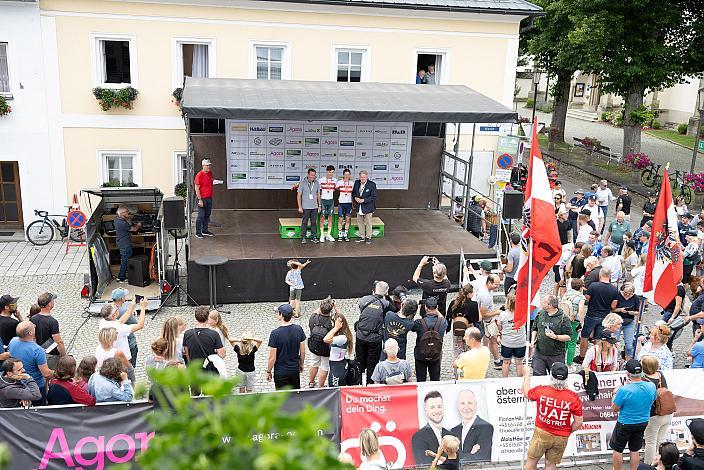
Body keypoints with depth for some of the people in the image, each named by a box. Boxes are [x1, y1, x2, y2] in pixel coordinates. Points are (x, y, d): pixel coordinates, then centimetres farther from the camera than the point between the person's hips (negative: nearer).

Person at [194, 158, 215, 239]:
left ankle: (205, 230, 25)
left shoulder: (210, 173, 8)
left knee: (207, 215, 14)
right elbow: (197, 188, -15)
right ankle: (198, 232, 5)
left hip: (209, 198, 7)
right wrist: (200, 200, -18)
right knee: (201, 215, -3)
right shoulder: (199, 175, -14)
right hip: (202, 199, -7)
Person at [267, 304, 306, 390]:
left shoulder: (275, 333, -22)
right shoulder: (299, 329, -9)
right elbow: (303, 352, 1)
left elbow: (272, 358, -16)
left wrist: (268, 371, -1)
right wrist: (301, 364, 17)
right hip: (295, 369, 4)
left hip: (280, 372, -4)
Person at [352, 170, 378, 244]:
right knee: (360, 222, 12)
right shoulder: (356, 183, 3)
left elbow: (373, 197, -14)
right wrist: (355, 198, -8)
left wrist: (364, 200, -21)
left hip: (367, 207, -5)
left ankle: (368, 237, 16)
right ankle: (362, 237, 24)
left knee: (368, 223, 5)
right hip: (359, 207, 5)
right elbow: (353, 193, 14)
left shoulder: (372, 184, -12)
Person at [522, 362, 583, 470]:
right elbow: (579, 422, -10)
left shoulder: (540, 390, -16)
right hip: (561, 438, 1)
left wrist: (526, 375, 21)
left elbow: (526, 393, 7)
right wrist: (568, 431, 9)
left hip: (541, 433, -1)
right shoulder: (573, 398, -16)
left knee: (531, 461, 15)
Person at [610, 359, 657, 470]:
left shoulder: (624, 390, -29)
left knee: (617, 450, 13)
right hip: (643, 423, 5)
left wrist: (616, 393, 0)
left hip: (625, 424, -5)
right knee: (635, 450, 19)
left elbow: (615, 408, -15)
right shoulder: (651, 386, -13)